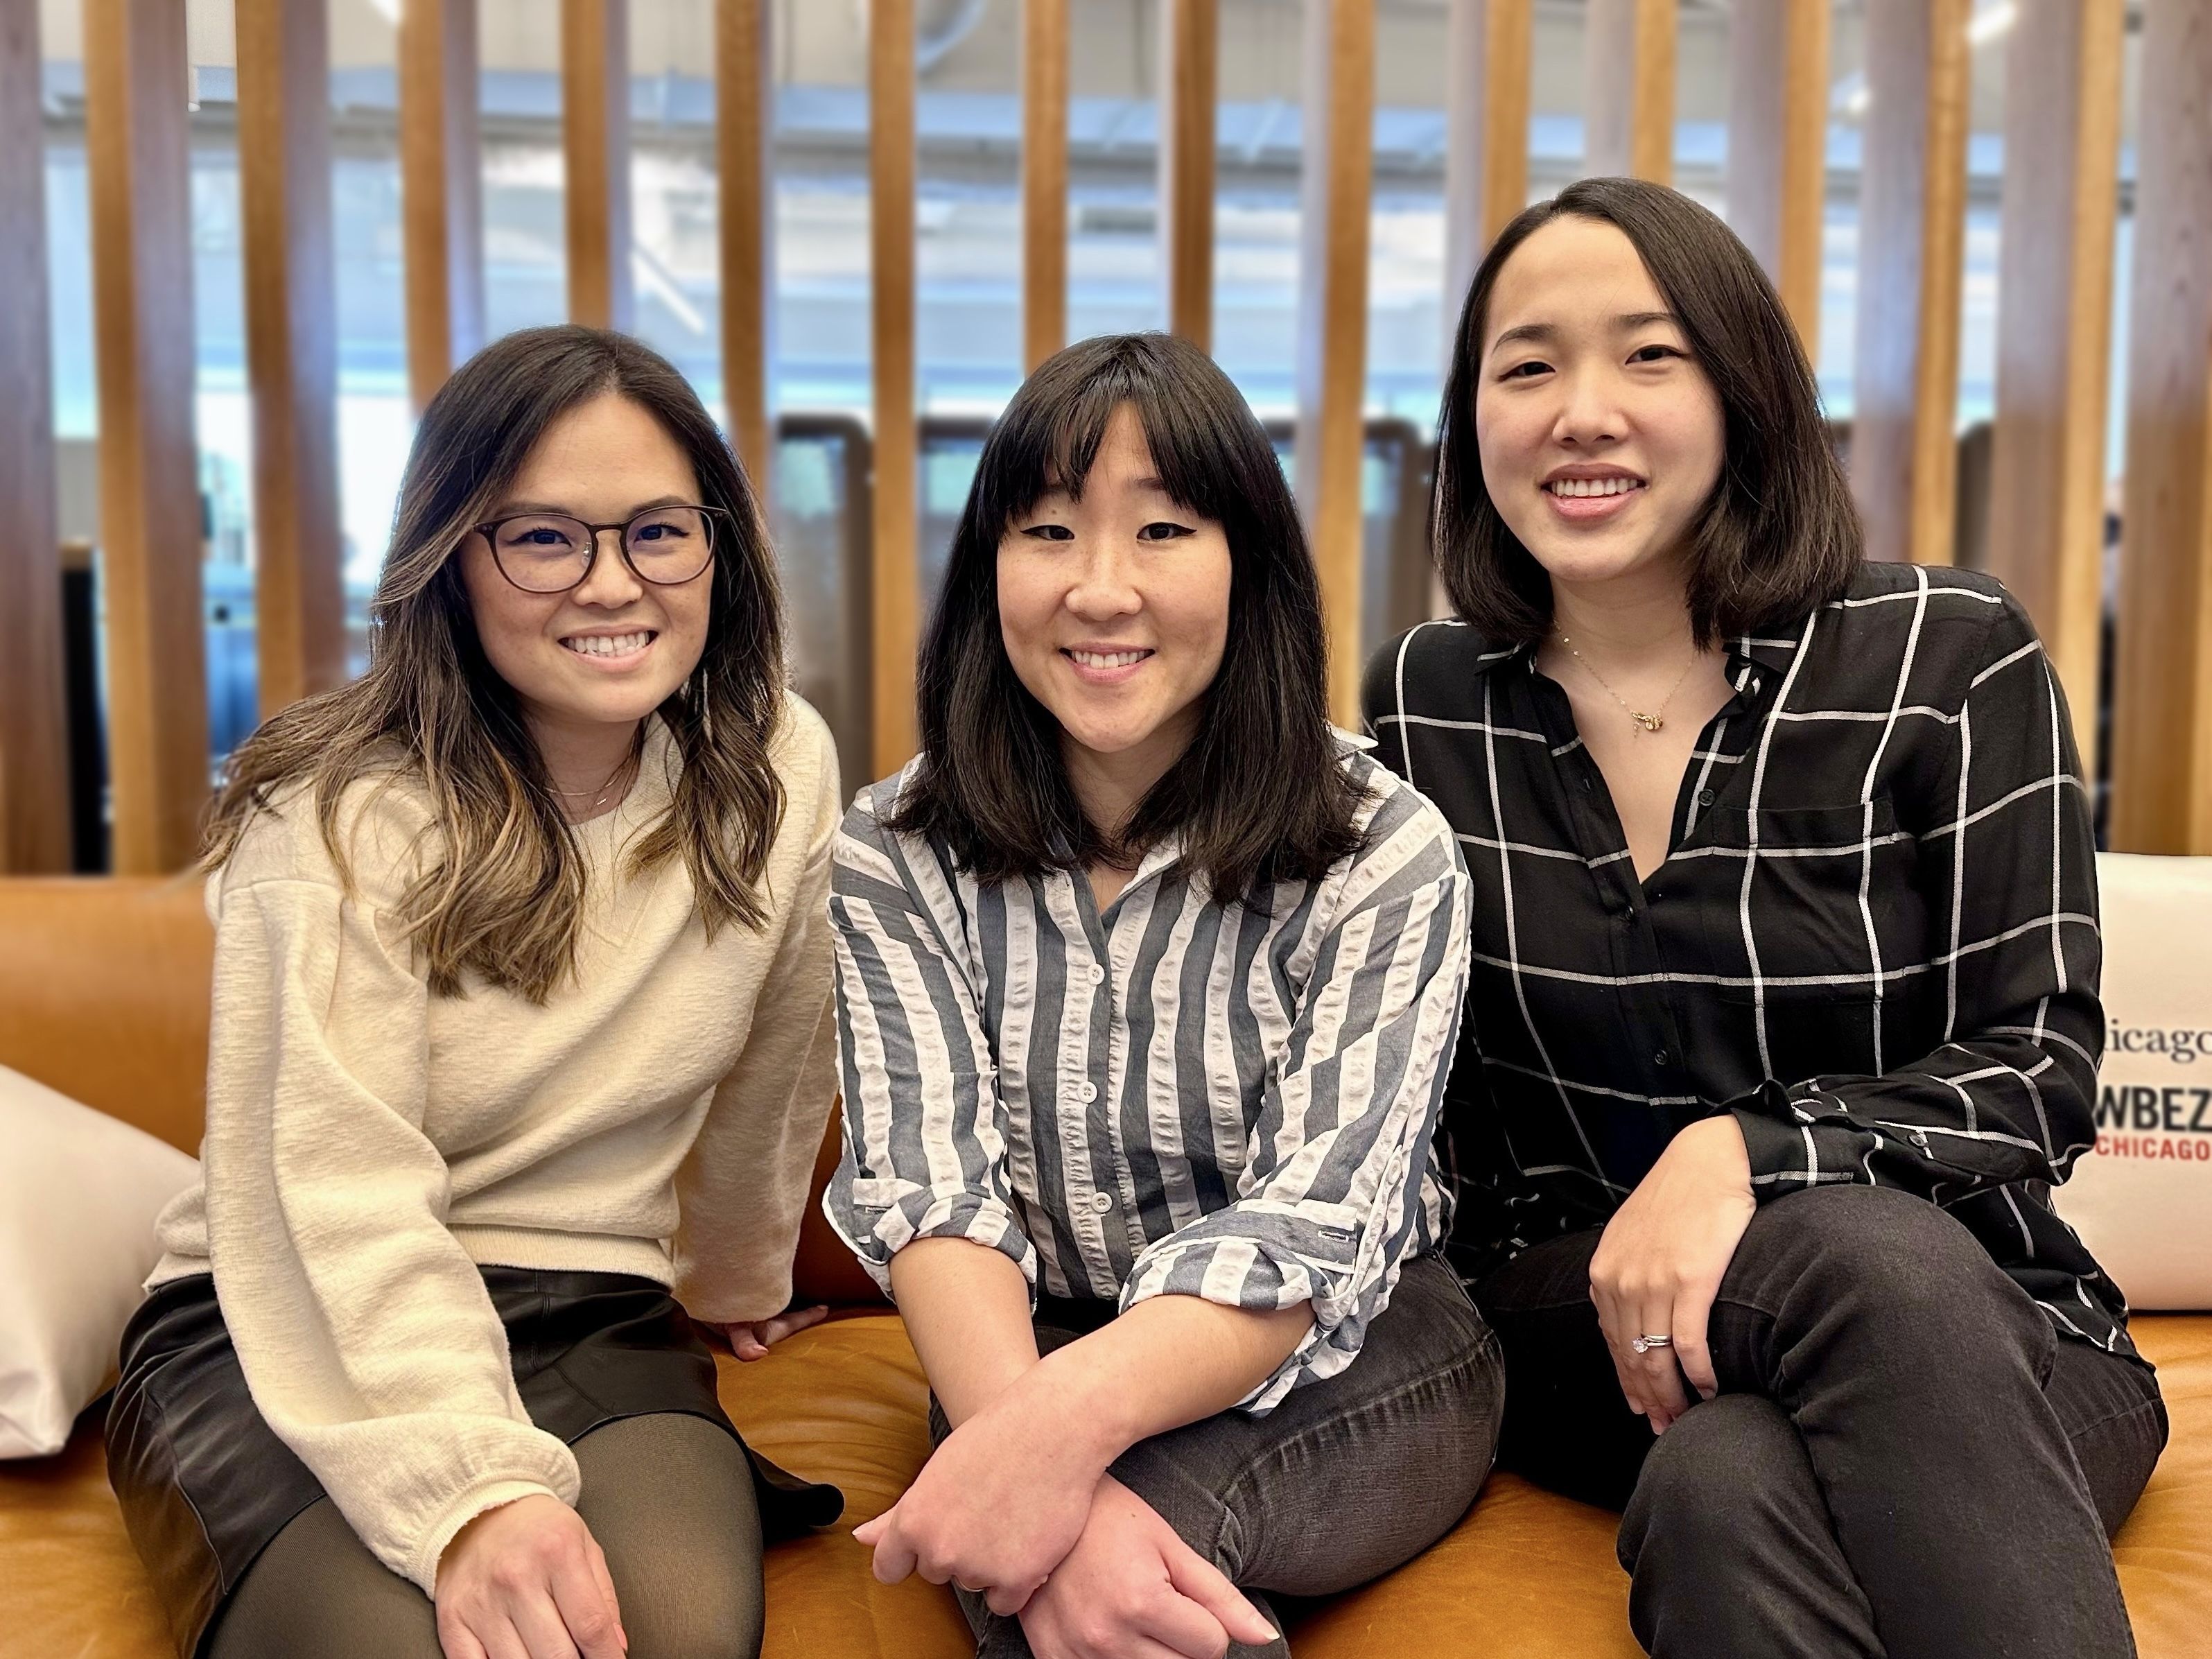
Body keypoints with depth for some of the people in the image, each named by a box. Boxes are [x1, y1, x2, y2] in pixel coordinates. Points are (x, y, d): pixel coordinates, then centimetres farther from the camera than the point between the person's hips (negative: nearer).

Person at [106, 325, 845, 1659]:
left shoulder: (778, 772, -1)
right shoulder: (341, 817, -12)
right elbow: (346, 1198, -23)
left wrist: (737, 1278, 28)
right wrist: (475, 1488, -39)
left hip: (590, 1321, 2)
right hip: (289, 1336, -2)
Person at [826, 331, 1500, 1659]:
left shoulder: (1387, 856, -11)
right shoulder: (895, 861, -5)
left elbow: (1313, 1228, -19)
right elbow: (930, 1194, -15)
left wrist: (1071, 1421, -39)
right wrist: (1036, 1458, -35)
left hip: (1346, 1365, 0)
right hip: (1029, 1355, 1)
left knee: (1145, 1499, -32)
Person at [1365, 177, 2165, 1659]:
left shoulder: (1950, 659, -5)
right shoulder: (1428, 703, 2)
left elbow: (2040, 1073, -7)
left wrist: (1743, 1153, -24)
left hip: (1975, 1322, 0)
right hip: (1578, 1324, 1)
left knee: (1728, 1486, -37)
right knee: (1866, 1257, -35)